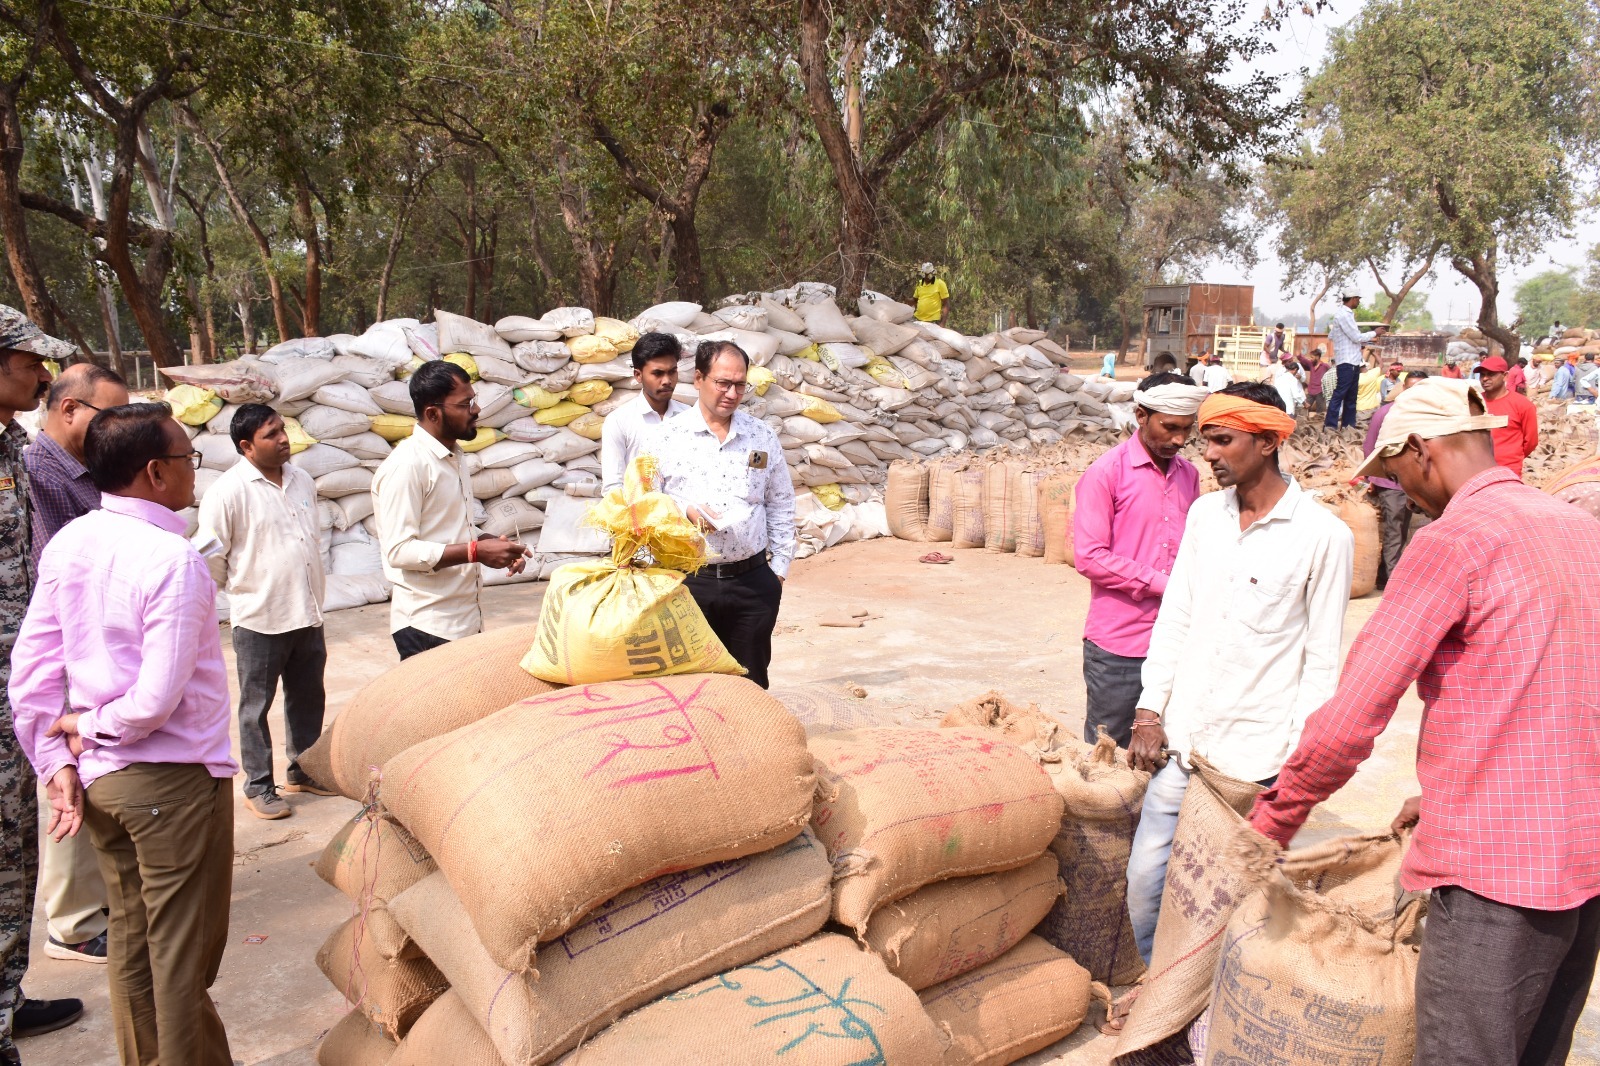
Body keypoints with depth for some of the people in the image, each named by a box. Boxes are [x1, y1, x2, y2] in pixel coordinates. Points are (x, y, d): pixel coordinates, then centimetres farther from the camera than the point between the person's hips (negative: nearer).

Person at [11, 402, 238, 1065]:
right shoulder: (172, 559, -22)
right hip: (172, 781, -8)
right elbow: (159, 699, -23)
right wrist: (90, 726, -6)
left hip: (97, 778, 8)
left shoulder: (67, 545, 1)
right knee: (183, 955, 7)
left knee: (131, 941, 22)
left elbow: (30, 671, 4)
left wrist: (57, 762, 7)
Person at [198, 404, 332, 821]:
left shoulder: (302, 481, 7)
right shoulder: (229, 491, -13)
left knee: (308, 698, 16)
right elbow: (212, 556, -9)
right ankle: (258, 786, 19)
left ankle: (302, 770, 32)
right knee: (256, 706, 7)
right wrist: (243, 592, 3)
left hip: (307, 615, 6)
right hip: (259, 620, -6)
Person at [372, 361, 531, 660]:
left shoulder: (451, 457, 13)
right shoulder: (406, 465, -16)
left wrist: (495, 544, 4)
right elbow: (399, 550, -21)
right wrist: (477, 552, -23)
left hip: (465, 619, 8)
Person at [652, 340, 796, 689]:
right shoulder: (668, 437, 0)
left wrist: (779, 568, 6)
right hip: (688, 580, -1)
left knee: (750, 683, 10)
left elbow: (781, 506, 11)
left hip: (752, 581, 2)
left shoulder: (762, 436, 6)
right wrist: (687, 511, -16)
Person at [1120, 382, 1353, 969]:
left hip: (1255, 760, -4)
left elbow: (1322, 661, -5)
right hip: (1182, 743, 5)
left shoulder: (1323, 535, -8)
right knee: (1145, 879, 7)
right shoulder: (1205, 513, 7)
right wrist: (1151, 711, 5)